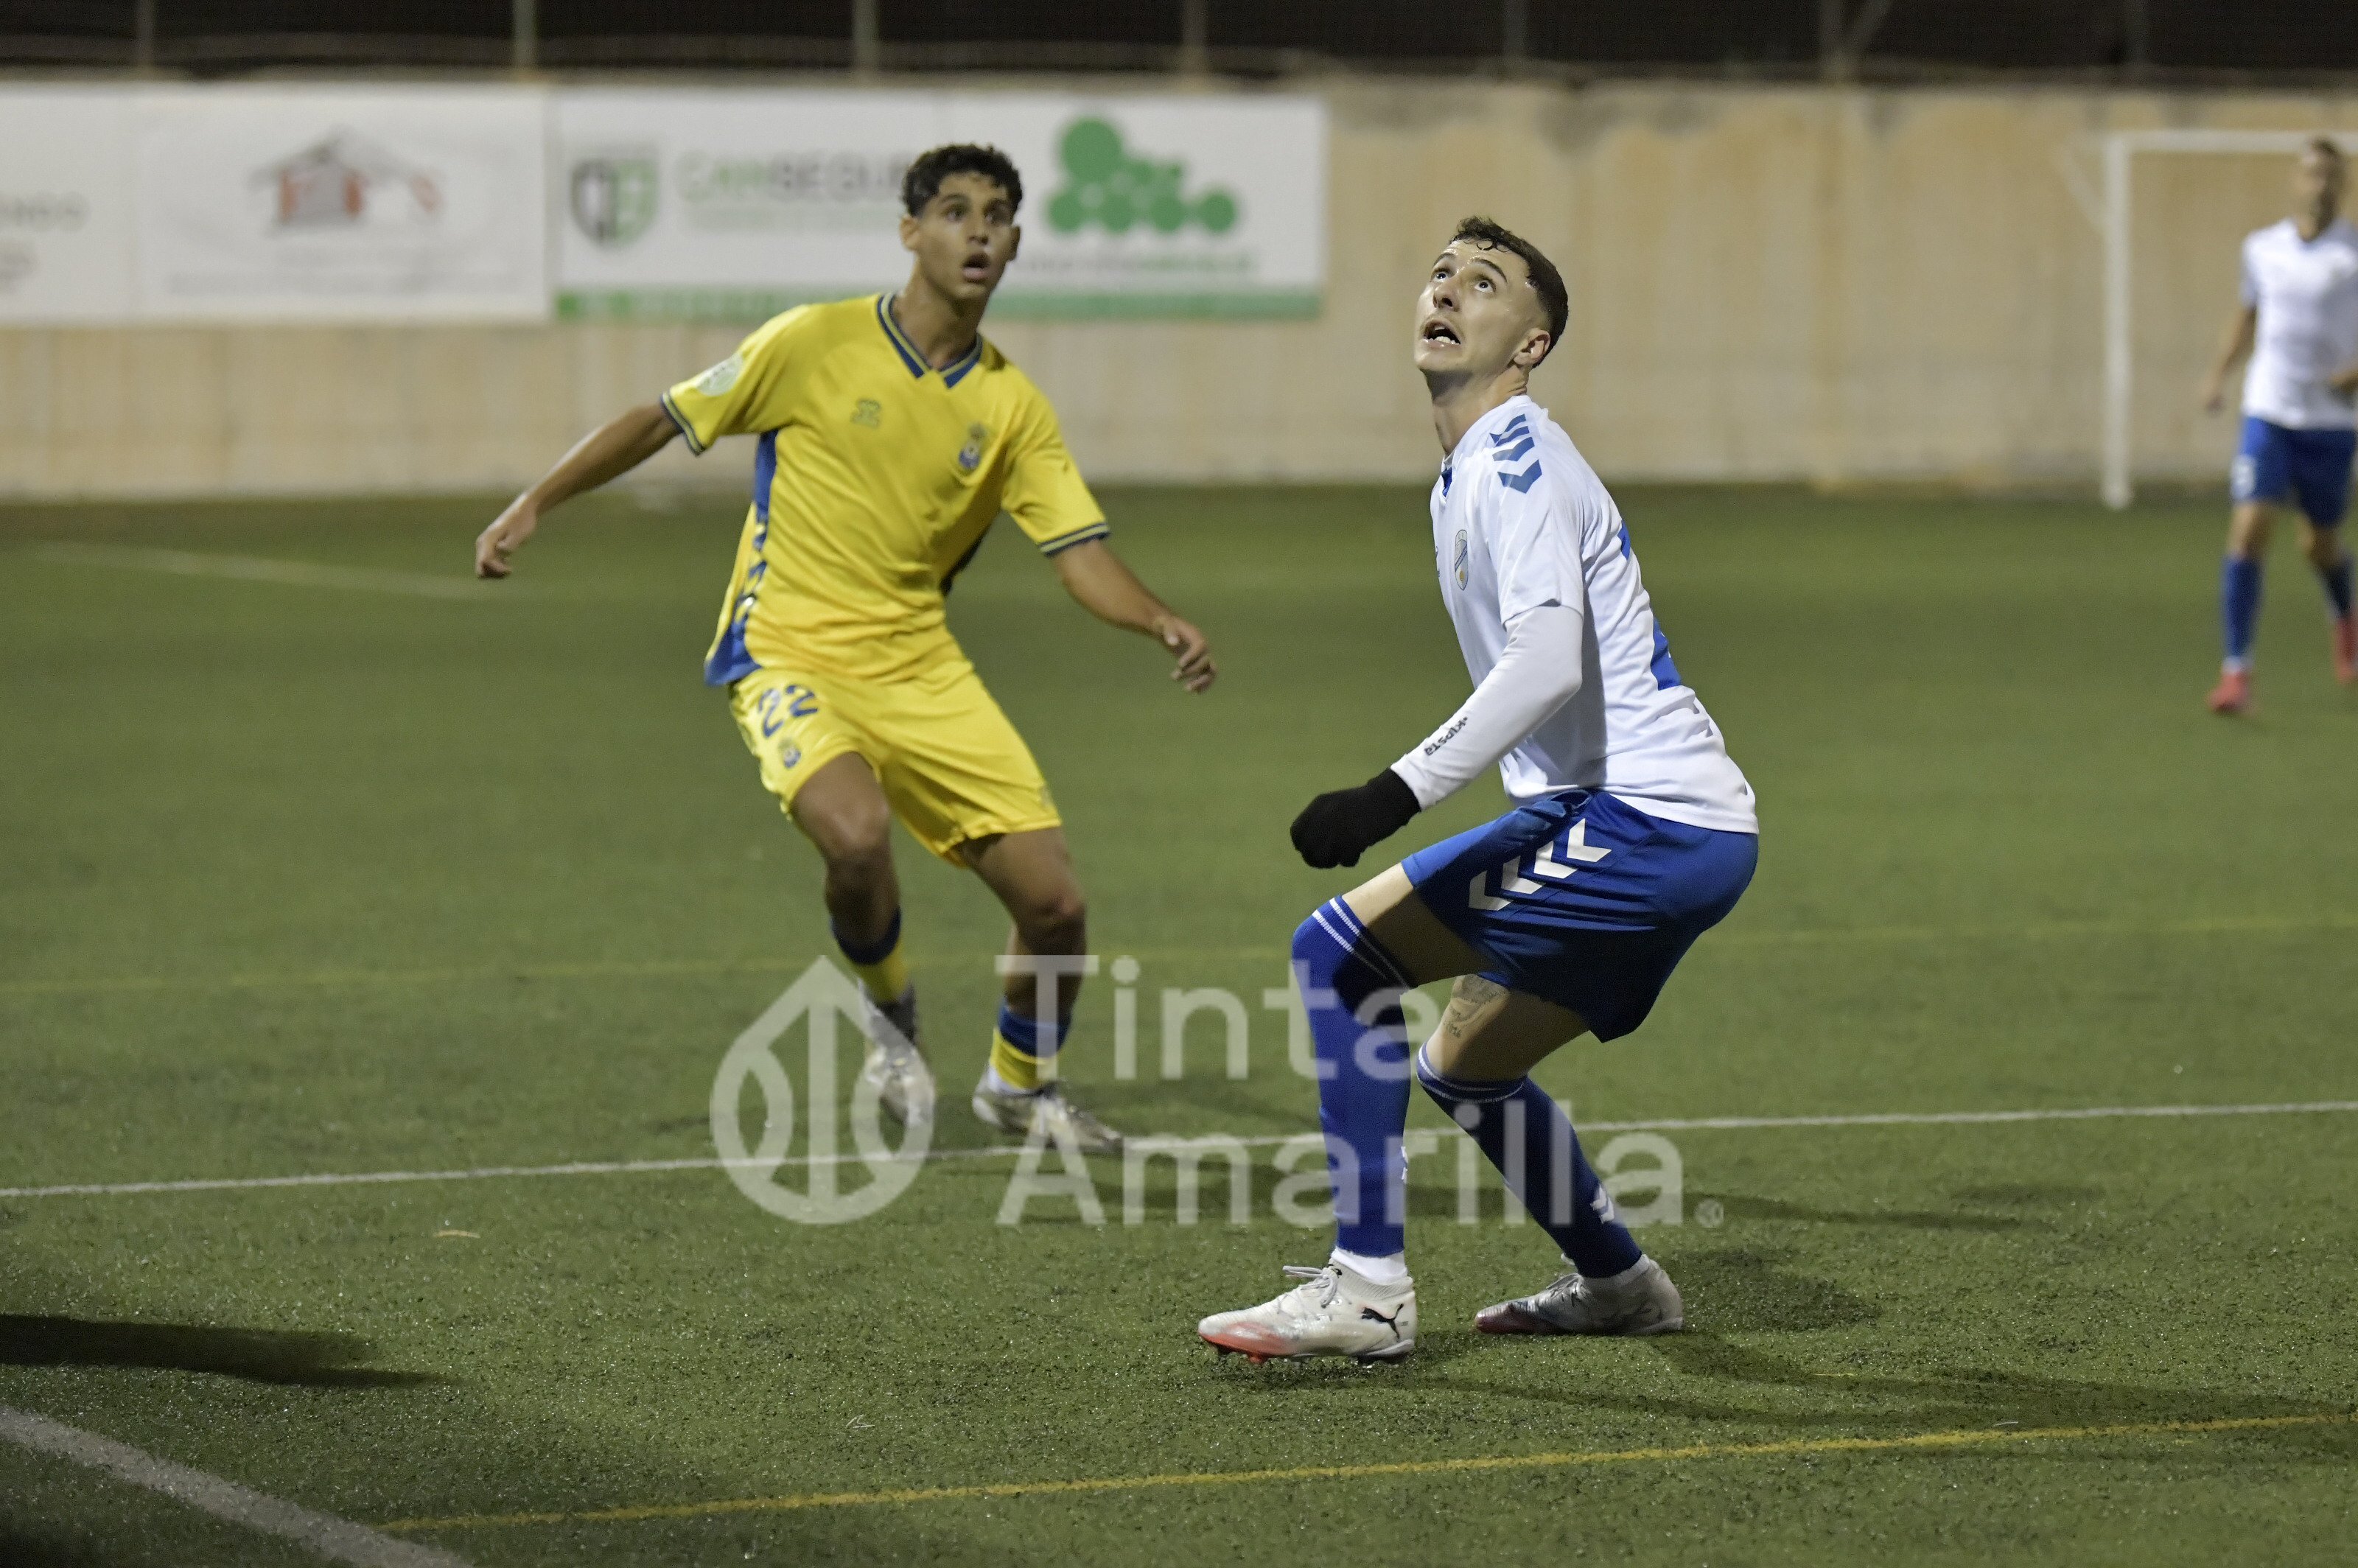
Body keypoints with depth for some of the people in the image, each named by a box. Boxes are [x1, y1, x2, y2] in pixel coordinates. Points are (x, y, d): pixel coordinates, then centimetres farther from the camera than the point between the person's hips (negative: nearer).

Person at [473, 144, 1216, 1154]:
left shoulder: (1011, 408, 3)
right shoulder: (818, 345, -8)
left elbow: (1081, 554, 0)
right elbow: (665, 420, -1)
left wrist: (1164, 627, -19)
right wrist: (532, 506, -6)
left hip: (919, 669, 4)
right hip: (789, 654, -4)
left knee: (1054, 904, -3)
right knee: (857, 833, -35)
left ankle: (1020, 1086, 29)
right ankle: (888, 1015, -2)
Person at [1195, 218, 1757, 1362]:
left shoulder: (1516, 452, -11)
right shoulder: (1464, 476, 20)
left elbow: (1549, 655, -26)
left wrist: (1396, 795, -31)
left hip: (1643, 821, -10)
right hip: (1688, 825, 10)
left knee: (1341, 949, -13)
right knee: (1464, 1065, 23)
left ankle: (1366, 1289, -16)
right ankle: (1618, 1286, 36)